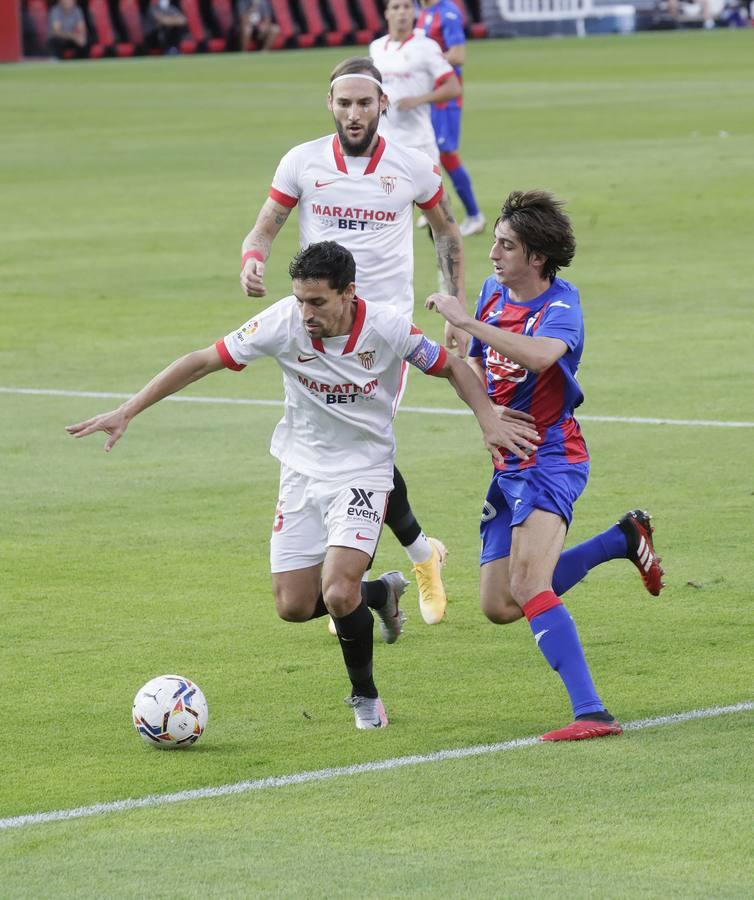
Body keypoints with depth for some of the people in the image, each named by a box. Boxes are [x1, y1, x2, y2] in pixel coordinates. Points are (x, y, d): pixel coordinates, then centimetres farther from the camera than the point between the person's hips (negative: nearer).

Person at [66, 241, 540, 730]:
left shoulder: (387, 328, -21)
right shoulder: (283, 323, -18)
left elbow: (451, 366, -3)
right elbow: (203, 361, -12)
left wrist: (490, 422, -17)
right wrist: (126, 412, -15)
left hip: (363, 473, -3)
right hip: (303, 471, 3)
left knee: (338, 594, -21)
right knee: (294, 606, 2)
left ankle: (365, 696, 7)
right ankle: (380, 592, 33)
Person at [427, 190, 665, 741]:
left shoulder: (561, 304, -17)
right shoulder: (494, 292, 7)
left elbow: (541, 355, -40)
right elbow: (477, 365, 22)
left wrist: (467, 321, -37)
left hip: (550, 461, -9)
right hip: (509, 466, 9)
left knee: (527, 584, -27)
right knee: (500, 607, 13)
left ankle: (592, 713, -30)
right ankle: (625, 539, 29)